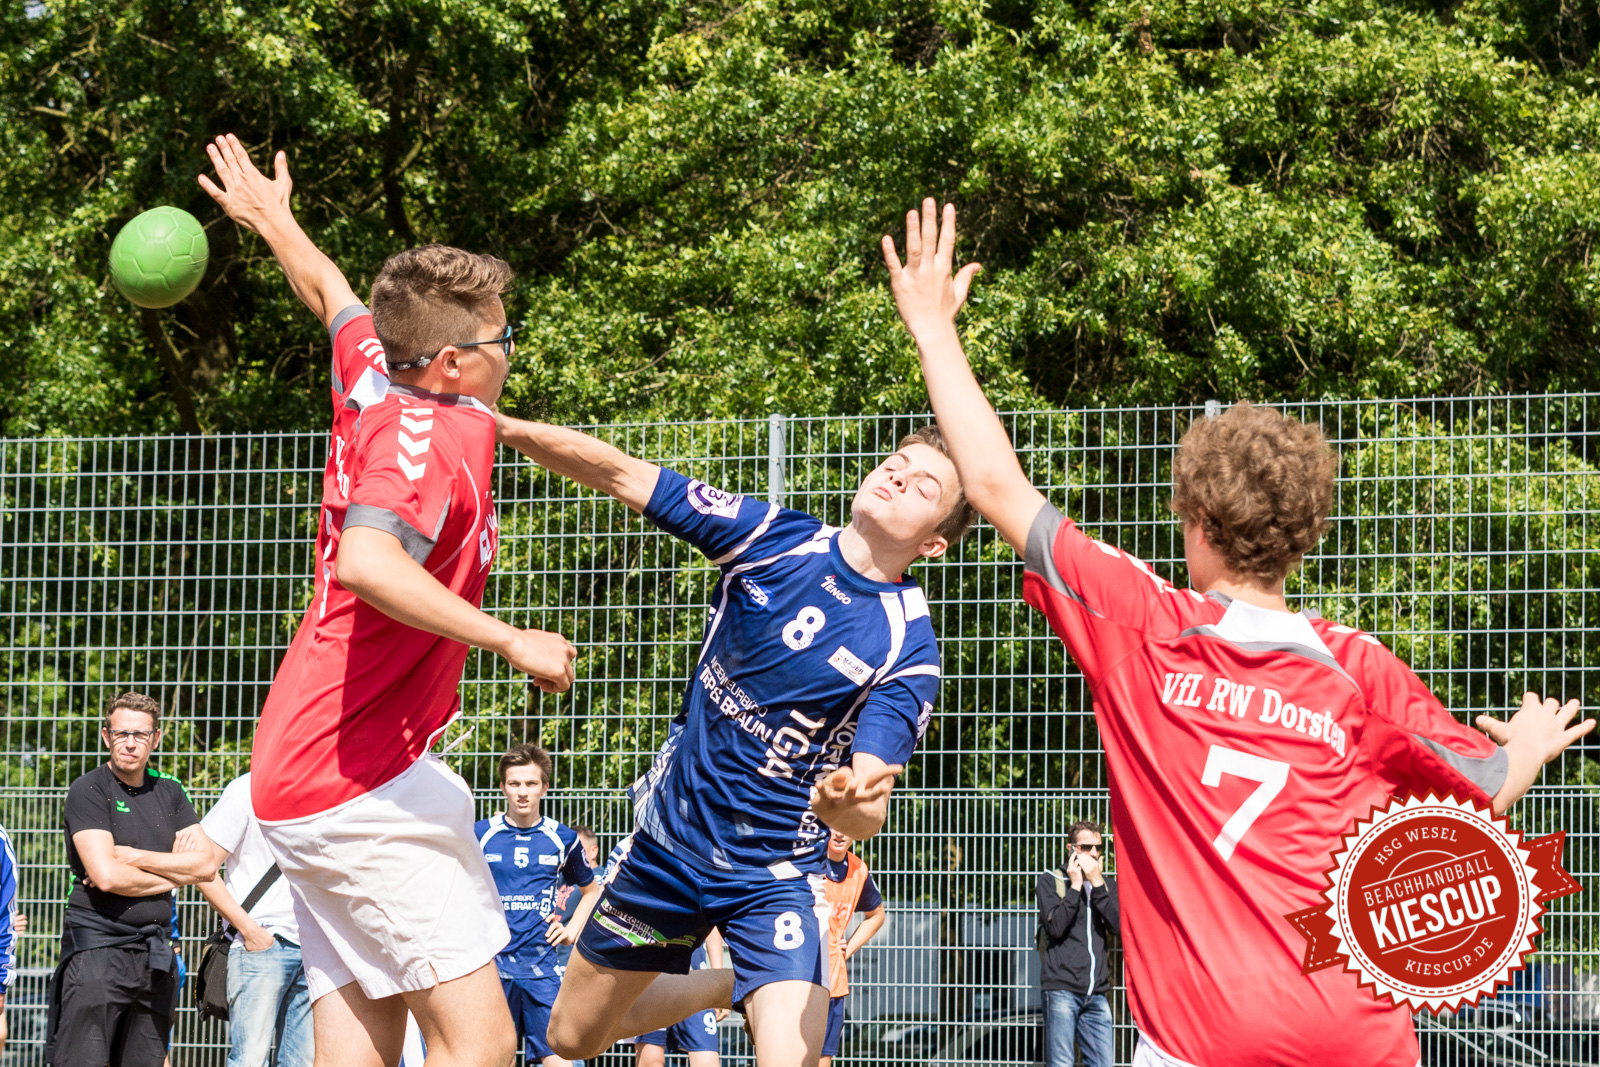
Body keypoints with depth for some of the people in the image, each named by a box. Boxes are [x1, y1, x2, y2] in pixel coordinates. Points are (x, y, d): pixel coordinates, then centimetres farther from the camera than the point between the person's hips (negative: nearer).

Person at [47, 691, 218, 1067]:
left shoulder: (169, 792, 15)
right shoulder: (89, 790, -3)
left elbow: (204, 865, 4)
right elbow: (107, 876, -14)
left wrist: (133, 858, -6)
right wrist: (172, 874, -1)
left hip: (155, 954, 6)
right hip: (98, 948, -6)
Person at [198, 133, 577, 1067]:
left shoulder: (376, 383, 11)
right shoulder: (433, 435, -14)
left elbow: (331, 292, 33)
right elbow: (366, 562, -32)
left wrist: (271, 217, 51)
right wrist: (511, 641, -28)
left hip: (301, 773, 10)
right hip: (361, 778, -10)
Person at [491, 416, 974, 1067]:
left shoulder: (909, 647, -16)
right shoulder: (775, 536, -7)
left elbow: (869, 812, -23)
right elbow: (621, 476, -5)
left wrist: (846, 803, -47)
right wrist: (499, 425, -15)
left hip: (775, 878, -4)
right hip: (668, 838, 4)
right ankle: (724, 987, 40)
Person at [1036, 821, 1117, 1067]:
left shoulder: (1107, 884, 17)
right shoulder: (1050, 881, 6)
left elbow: (1117, 925, -1)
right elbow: (1055, 927, -9)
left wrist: (1096, 883, -6)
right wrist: (1075, 886, -7)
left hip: (1096, 992, 4)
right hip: (1062, 988, -4)